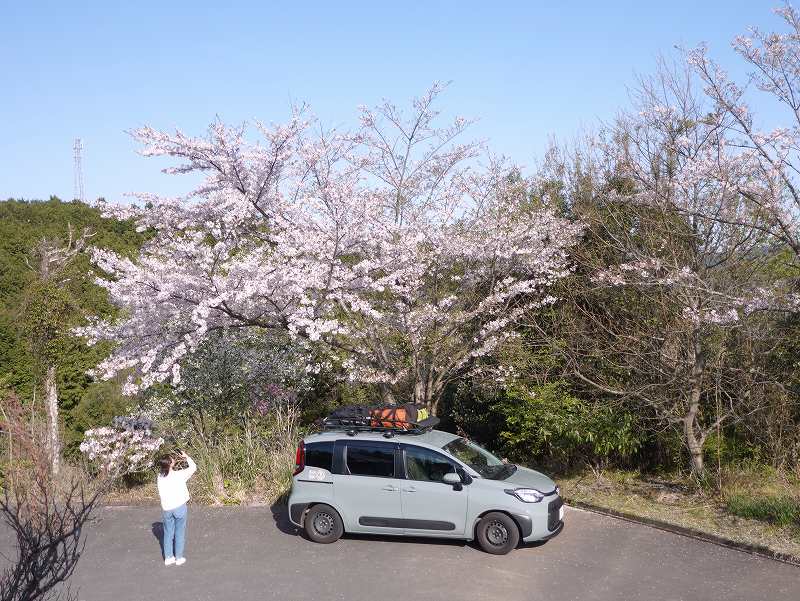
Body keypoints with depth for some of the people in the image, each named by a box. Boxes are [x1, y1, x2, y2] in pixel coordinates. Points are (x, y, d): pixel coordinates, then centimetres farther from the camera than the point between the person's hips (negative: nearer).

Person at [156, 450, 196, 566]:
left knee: (168, 533, 15)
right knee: (179, 533, 9)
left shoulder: (160, 477, -6)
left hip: (166, 508, 3)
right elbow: (193, 467, -4)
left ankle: (168, 557, 21)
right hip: (179, 507, -3)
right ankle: (179, 557, 14)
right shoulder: (179, 475, -18)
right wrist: (186, 457, 4)